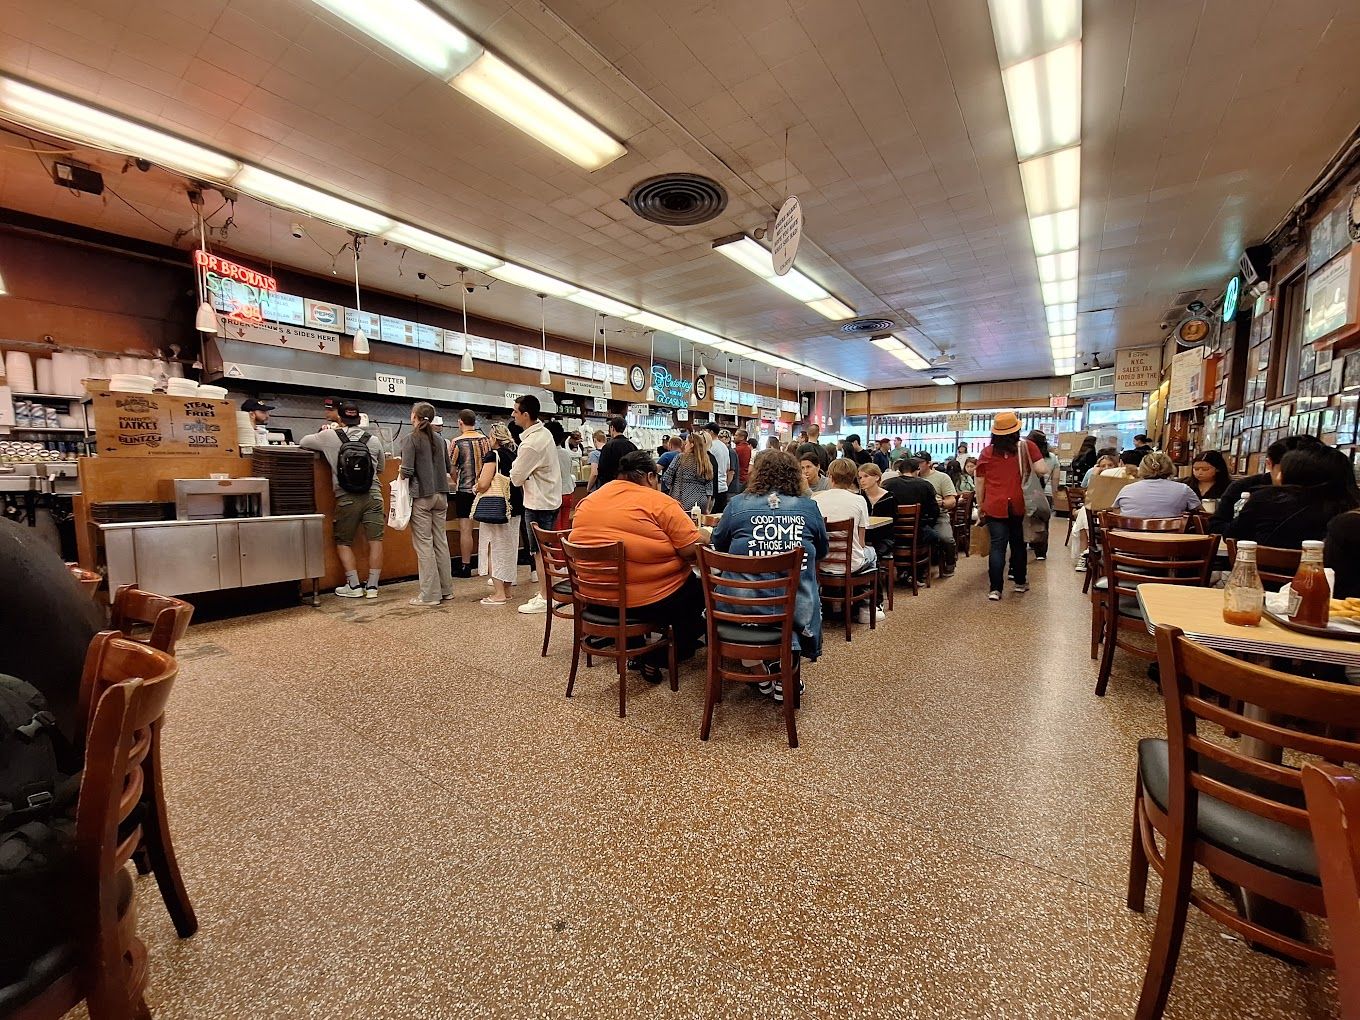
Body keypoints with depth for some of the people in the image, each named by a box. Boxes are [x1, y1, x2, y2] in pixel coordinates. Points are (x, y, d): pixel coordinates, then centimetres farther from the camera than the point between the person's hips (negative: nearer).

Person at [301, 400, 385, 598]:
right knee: (375, 540, 3)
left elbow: (303, 443, 14)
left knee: (343, 542, 12)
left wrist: (322, 433, 27)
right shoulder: (374, 439, 5)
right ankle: (372, 586, 5)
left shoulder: (330, 437, -2)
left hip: (347, 499, -1)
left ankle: (354, 586, 10)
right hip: (373, 496, 1)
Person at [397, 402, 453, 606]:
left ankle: (430, 594, 3)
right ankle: (446, 589, 17)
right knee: (441, 542, 11)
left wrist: (401, 474, 7)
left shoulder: (410, 438, -8)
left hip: (421, 496, -5)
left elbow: (407, 471, -14)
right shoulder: (439, 440, 8)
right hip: (441, 495, 6)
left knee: (424, 545, 0)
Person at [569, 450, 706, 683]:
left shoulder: (587, 502, 5)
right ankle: (655, 660, 18)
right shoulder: (658, 502, -13)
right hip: (652, 602, -7)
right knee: (701, 588, 20)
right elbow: (694, 551, -17)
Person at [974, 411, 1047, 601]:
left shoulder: (987, 452, 1)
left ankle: (994, 589, -4)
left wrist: (980, 508, 12)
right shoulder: (1026, 447, -2)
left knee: (997, 546, 1)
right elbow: (1042, 470, -11)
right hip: (1018, 505, 0)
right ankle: (1020, 583, 31)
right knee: (1018, 544, 17)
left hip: (994, 507, 0)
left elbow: (980, 483, 4)